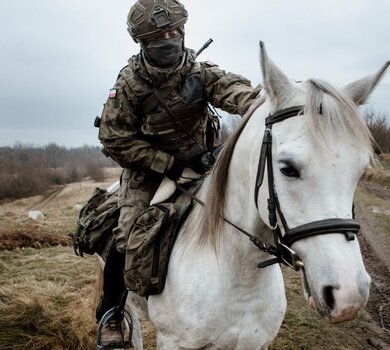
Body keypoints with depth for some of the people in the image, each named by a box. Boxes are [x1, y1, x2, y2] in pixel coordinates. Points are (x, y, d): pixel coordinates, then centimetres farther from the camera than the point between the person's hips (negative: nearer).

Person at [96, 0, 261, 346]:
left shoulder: (199, 70, -14)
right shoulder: (129, 83, -18)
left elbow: (230, 88, -34)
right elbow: (115, 141, -16)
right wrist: (170, 163, -23)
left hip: (198, 163, 3)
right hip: (149, 169, -2)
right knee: (127, 238, -13)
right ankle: (109, 314, 9)